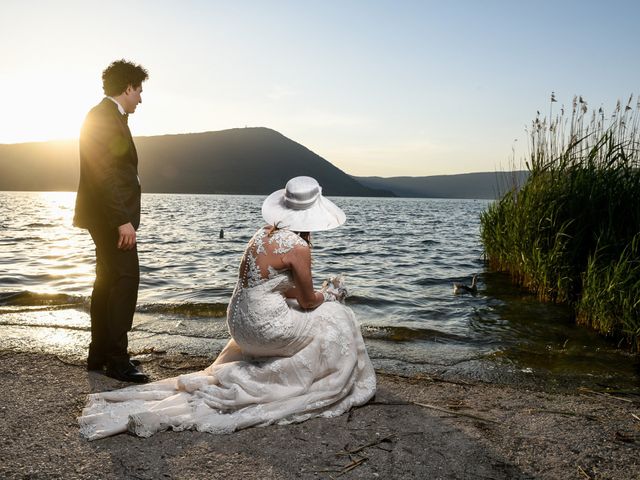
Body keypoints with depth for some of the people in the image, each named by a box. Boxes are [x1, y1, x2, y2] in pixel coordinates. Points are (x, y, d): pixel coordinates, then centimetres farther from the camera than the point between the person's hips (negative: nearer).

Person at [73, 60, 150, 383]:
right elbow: (104, 174, -22)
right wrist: (123, 221, -25)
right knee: (125, 279, -11)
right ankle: (116, 359, -6)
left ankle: (99, 355, 21)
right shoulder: (106, 117, -13)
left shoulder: (107, 116, 19)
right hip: (112, 216, -11)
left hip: (108, 217, 11)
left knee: (108, 281, 13)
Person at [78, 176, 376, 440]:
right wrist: (330, 293, 15)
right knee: (337, 319, 10)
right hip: (264, 329, -8)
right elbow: (308, 302, -5)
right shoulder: (298, 248, -17)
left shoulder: (265, 232, 8)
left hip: (239, 321, 8)